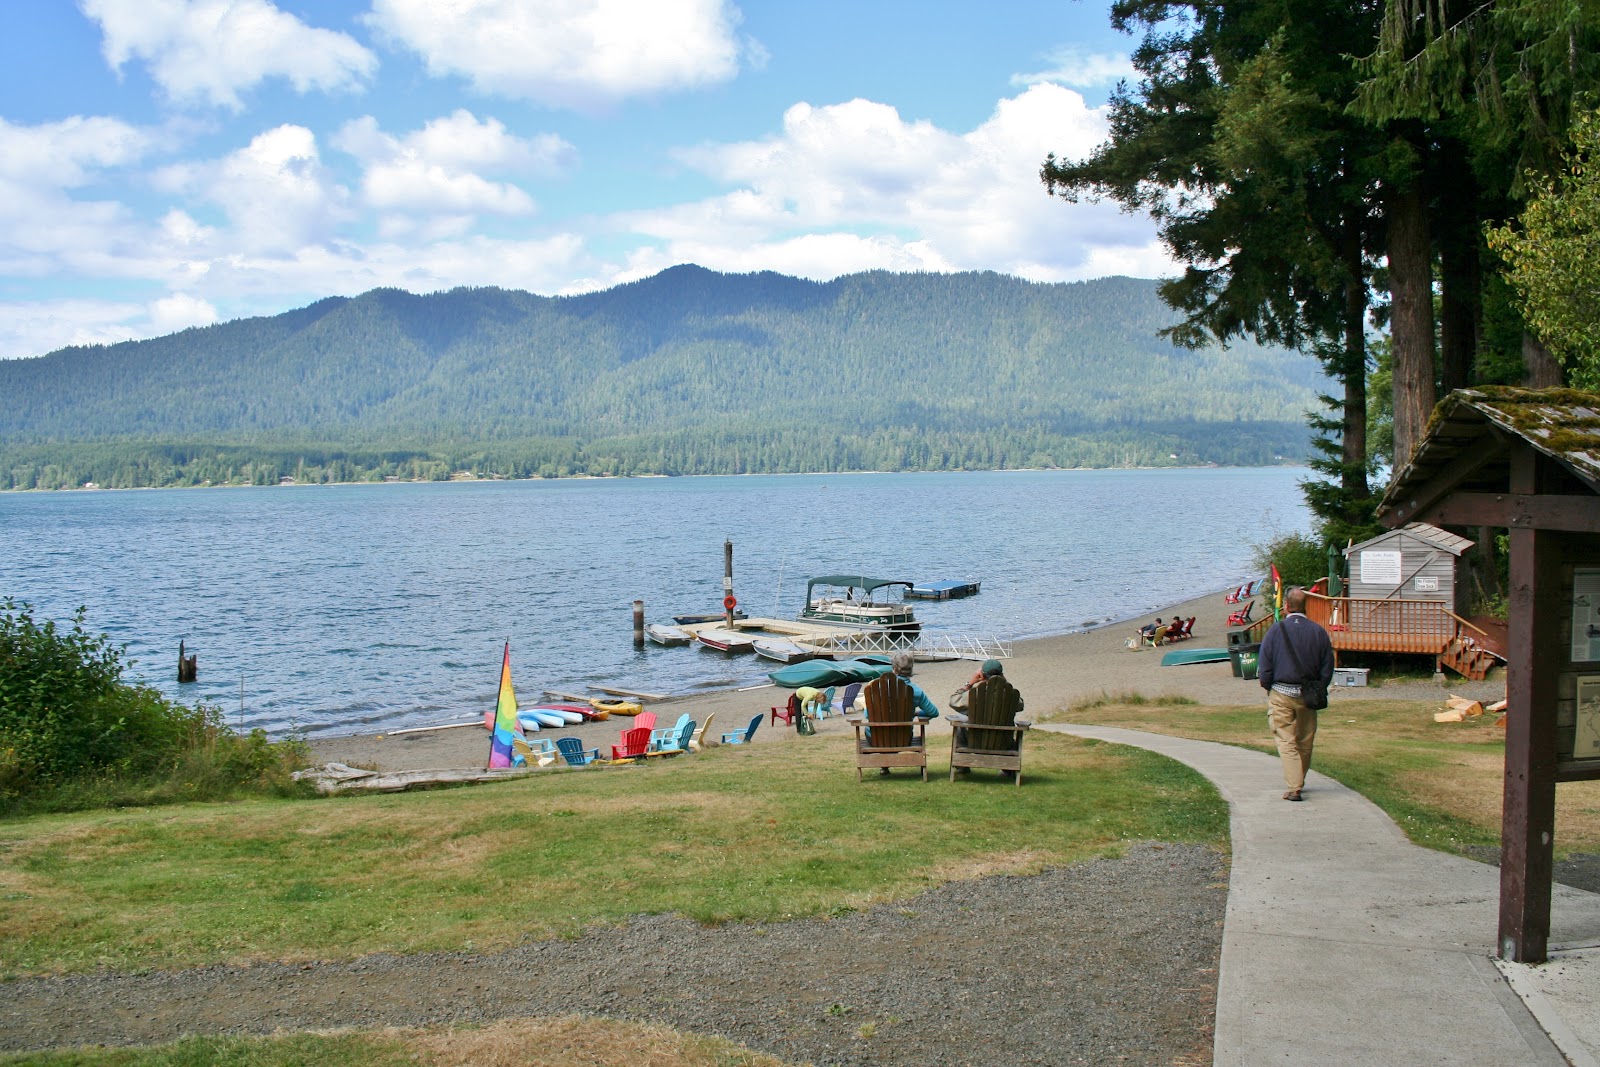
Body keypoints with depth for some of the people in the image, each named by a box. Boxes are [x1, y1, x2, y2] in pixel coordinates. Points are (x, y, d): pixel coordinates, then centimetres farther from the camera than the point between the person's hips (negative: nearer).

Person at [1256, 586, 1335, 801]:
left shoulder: (1277, 629, -9)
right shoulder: (1318, 632, 0)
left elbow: (1264, 665, -7)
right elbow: (1327, 668, 4)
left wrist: (1268, 687, 8)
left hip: (1281, 694, -3)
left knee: (1286, 741, -2)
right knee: (1305, 742, 17)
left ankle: (1293, 788, -12)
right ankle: (1299, 782, 31)